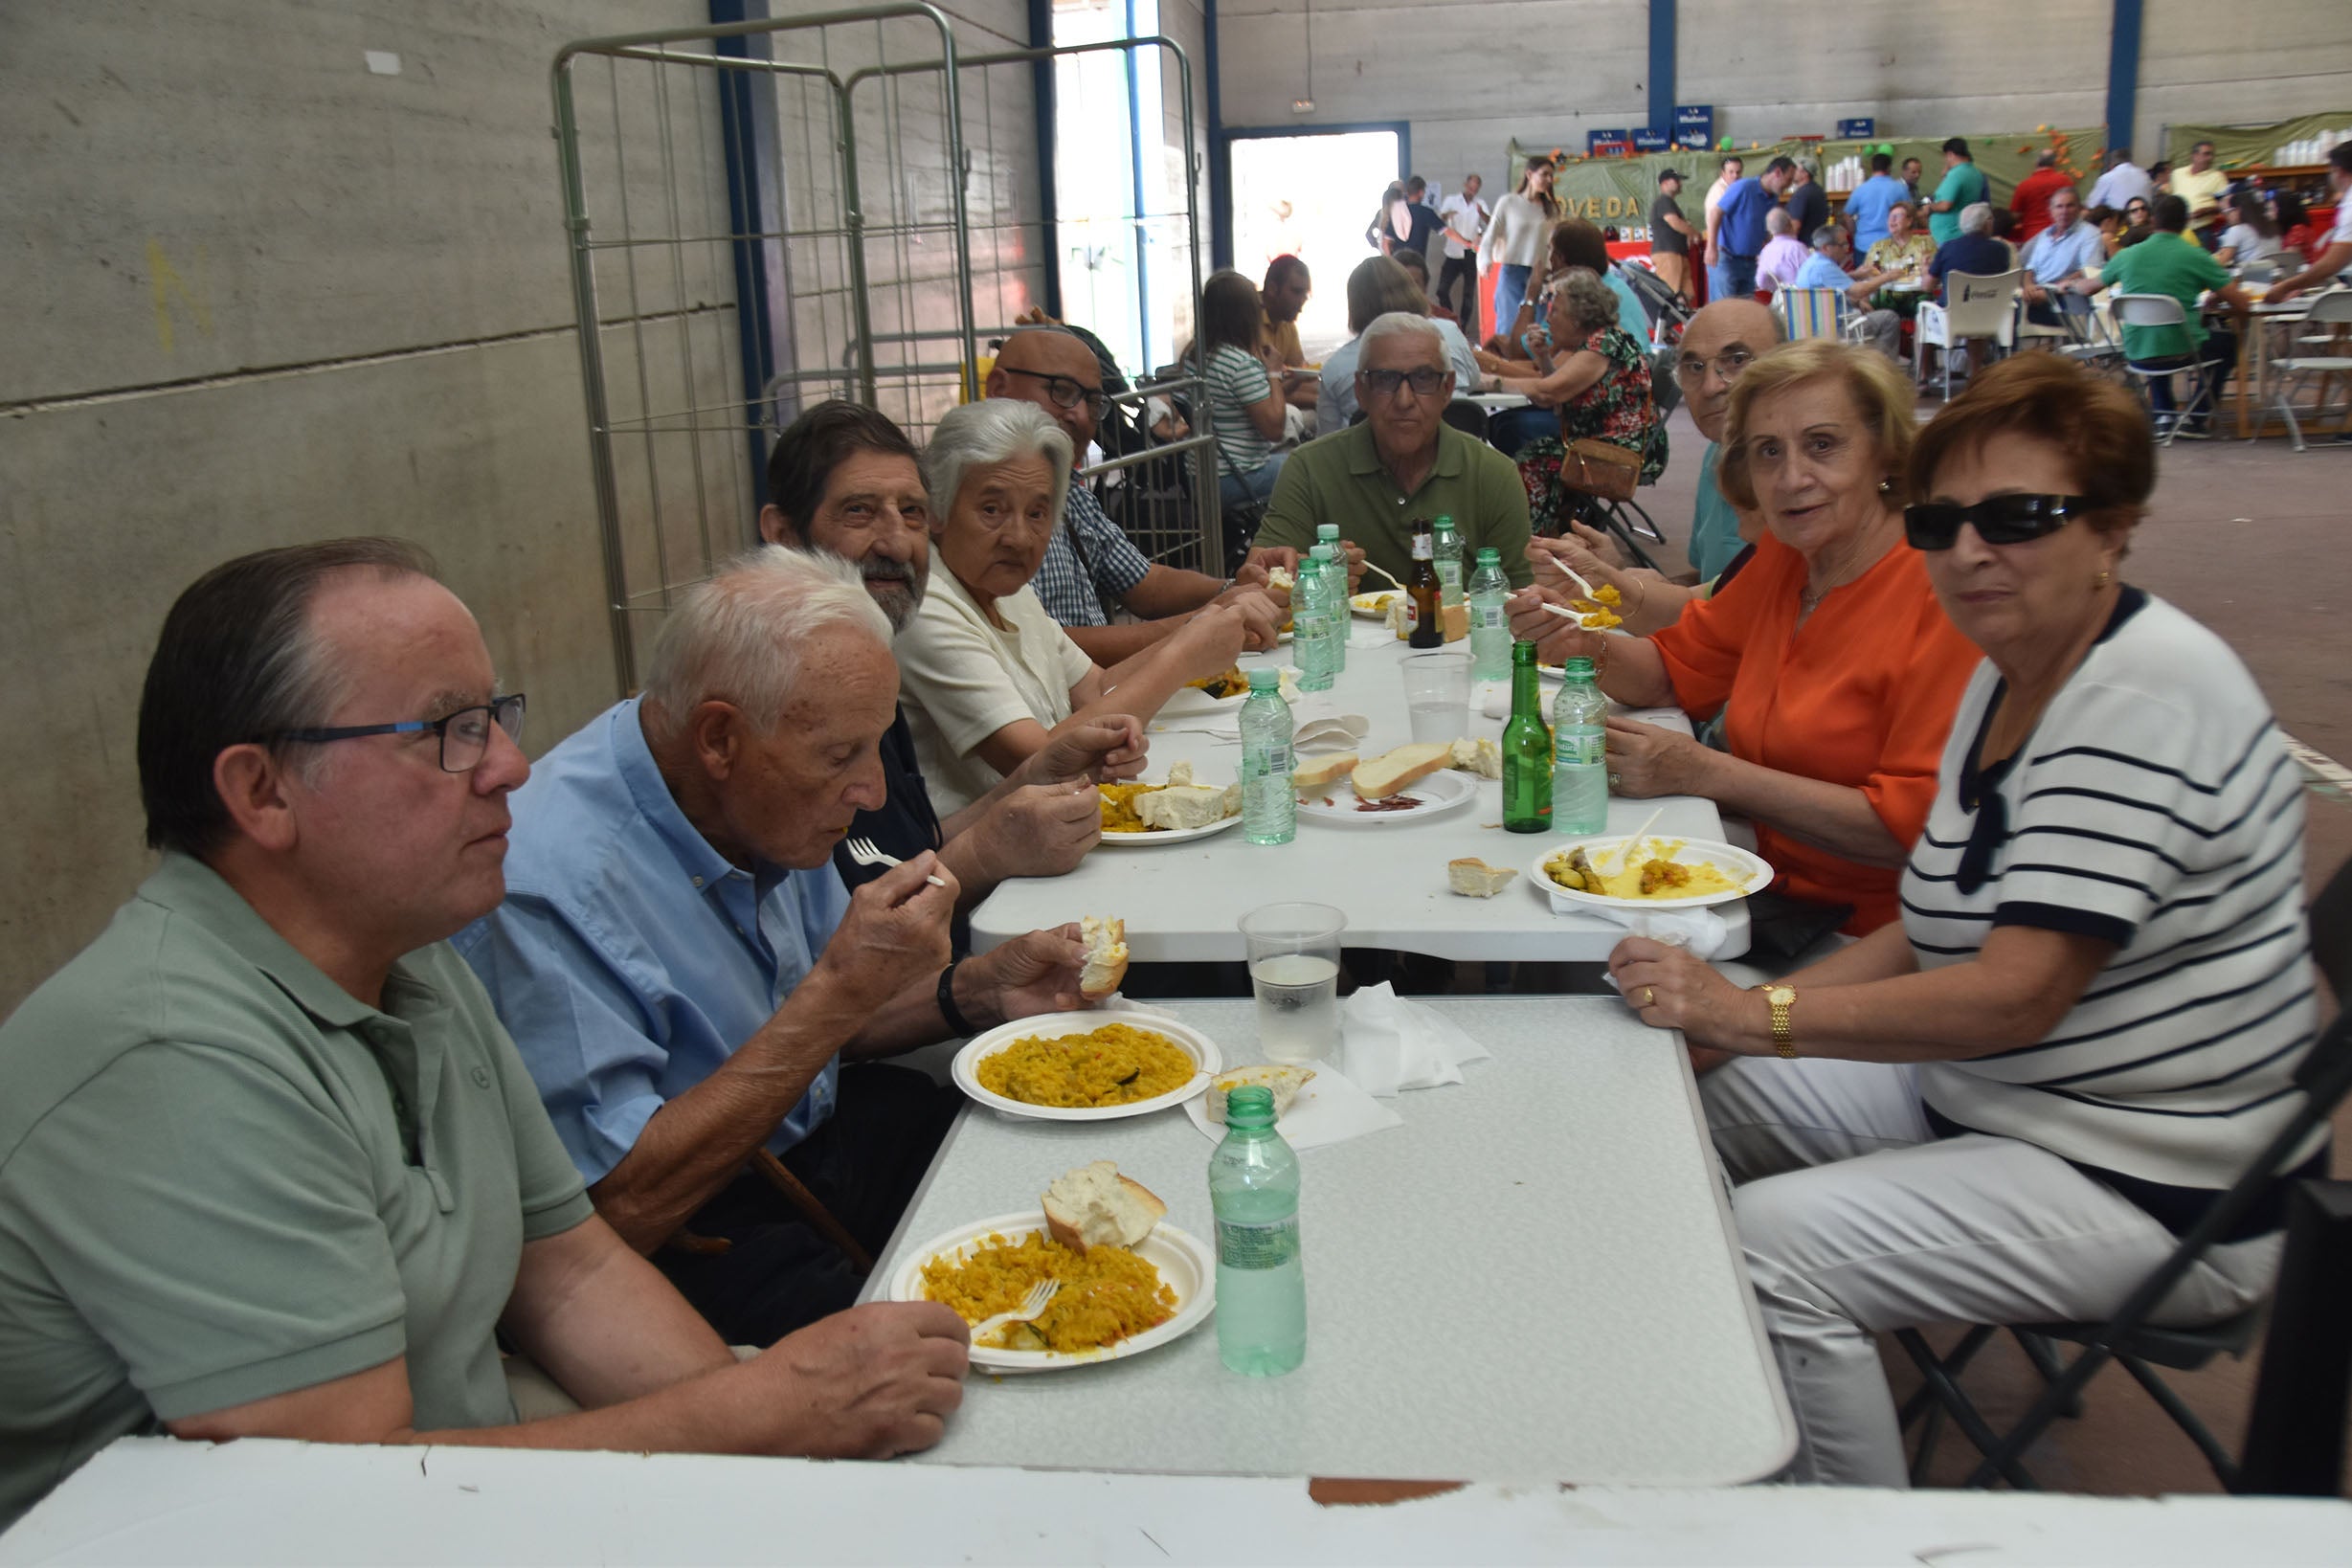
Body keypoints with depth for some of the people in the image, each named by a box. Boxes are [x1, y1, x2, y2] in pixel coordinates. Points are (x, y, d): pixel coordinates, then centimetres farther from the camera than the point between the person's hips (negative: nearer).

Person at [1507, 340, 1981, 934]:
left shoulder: (1942, 591, -17)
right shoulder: (1784, 555, 8)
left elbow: (1917, 828, -21)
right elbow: (1676, 669, 19)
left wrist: (1707, 773, -20)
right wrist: (1582, 645, -3)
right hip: (1777, 897, 7)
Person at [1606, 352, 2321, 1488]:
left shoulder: (2144, 698, -23)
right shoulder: (2010, 673, 7)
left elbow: (2018, 996, -29)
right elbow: (1942, 929, 9)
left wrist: (1755, 1016, -25)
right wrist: (1721, 1020, -3)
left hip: (2146, 1185, -10)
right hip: (1981, 1097, 10)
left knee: (1768, 1249, -26)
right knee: (1689, 1103, 10)